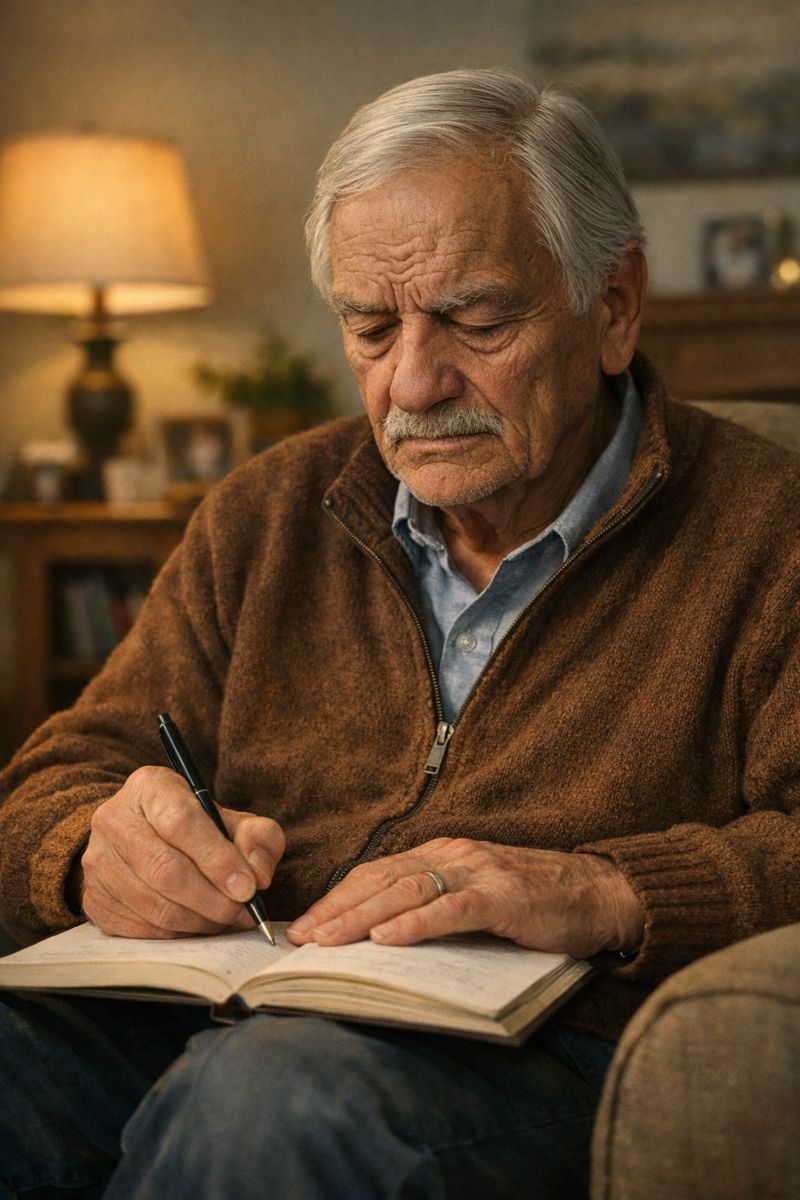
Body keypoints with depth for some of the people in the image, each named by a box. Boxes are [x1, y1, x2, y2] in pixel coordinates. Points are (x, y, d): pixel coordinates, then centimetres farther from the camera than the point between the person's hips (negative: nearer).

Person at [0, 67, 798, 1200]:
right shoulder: (266, 517, 18)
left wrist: (607, 896, -22)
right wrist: (100, 847, -8)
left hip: (543, 1054, -2)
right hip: (224, 1027, 3)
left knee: (277, 1096, -36)